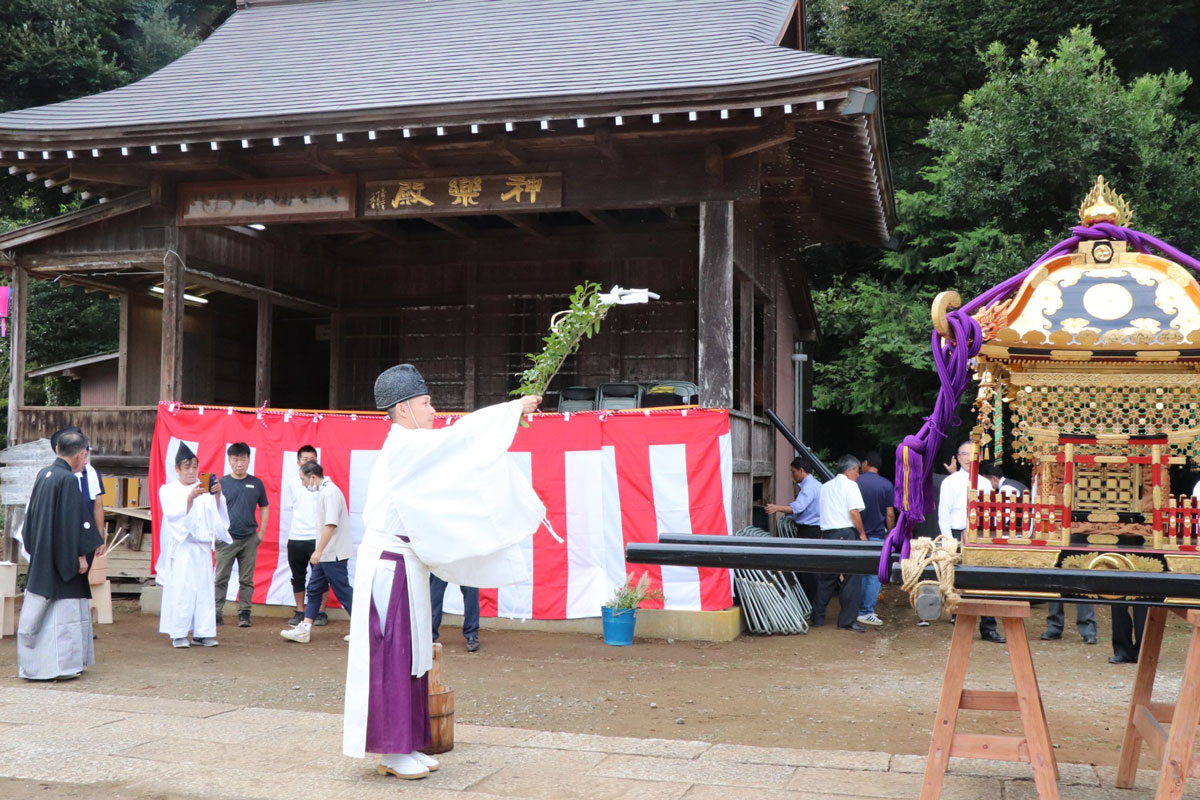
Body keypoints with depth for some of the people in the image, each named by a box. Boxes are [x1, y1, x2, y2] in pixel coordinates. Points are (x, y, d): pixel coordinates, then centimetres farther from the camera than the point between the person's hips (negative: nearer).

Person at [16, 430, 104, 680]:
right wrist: (81, 554, -15)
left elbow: (31, 514, 16)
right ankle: (58, 665, 0)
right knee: (63, 610, -2)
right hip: (62, 555, -8)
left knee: (39, 608, 13)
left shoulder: (43, 475, 8)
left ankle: (34, 664, 20)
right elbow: (74, 519, -19)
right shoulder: (68, 479, -17)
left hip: (40, 555, 8)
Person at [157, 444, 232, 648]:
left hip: (202, 547, 3)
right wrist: (190, 498, -24)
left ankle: (202, 633, 4)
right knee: (180, 588, -7)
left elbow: (217, 513, 2)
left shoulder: (204, 490, 13)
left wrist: (217, 495, -16)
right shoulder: (168, 490, 6)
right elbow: (174, 515, -9)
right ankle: (178, 633, -3)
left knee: (203, 587, 0)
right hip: (180, 548, -3)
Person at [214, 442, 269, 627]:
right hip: (226, 538, -2)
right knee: (221, 578, 1)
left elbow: (264, 507, 13)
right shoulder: (221, 483, 0)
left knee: (246, 579, 6)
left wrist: (261, 531, 7)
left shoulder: (256, 483, 5)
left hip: (250, 539, 2)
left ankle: (244, 613, 12)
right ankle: (216, 612, 7)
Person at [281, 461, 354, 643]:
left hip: (334, 554, -10)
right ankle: (304, 630, 16)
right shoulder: (324, 491, 14)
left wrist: (318, 550, -24)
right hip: (326, 553, 10)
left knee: (343, 591, -4)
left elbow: (331, 524, -25)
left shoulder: (330, 492, -18)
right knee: (314, 589, 11)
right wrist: (319, 551, 20)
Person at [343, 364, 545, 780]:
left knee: (410, 656, 12)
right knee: (392, 657, -3)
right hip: (390, 566, -10)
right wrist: (515, 407, -12)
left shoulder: (411, 449, 15)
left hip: (406, 565, 10)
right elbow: (460, 434, -18)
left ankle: (404, 746, 19)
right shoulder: (404, 446, -14)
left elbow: (460, 446, 13)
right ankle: (391, 753, 4)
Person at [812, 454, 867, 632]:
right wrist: (862, 534, -4)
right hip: (846, 533, -7)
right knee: (852, 577, -2)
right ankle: (848, 620, -4)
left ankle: (817, 618, 17)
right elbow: (854, 512, -12)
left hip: (827, 533, 7)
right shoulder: (850, 485, -4)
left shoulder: (826, 486, 17)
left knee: (826, 577, 14)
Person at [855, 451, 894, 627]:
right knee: (874, 575, 1)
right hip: (877, 536, -2)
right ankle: (866, 612, -4)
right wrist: (889, 534, 9)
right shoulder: (887, 485, -3)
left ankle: (856, 610, 16)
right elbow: (890, 514, -4)